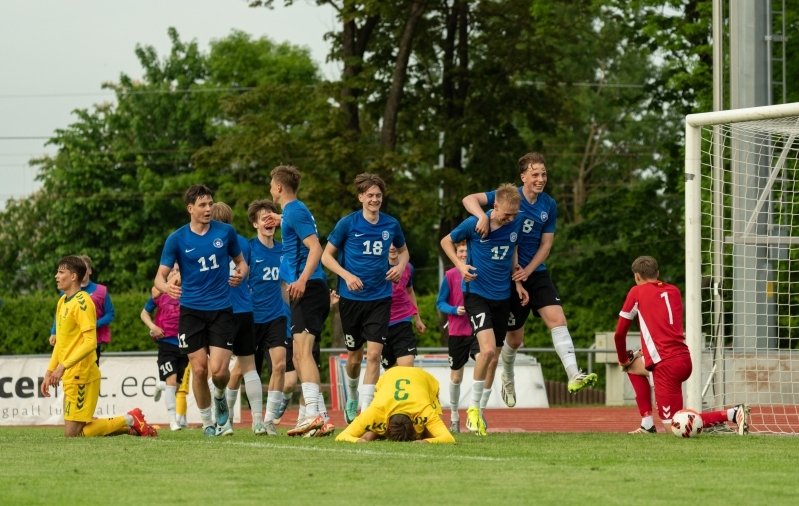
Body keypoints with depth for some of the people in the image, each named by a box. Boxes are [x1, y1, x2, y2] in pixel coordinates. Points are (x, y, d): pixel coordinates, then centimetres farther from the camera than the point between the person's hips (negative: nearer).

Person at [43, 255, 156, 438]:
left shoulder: (82, 302, -14)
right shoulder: (63, 301, 14)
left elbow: (90, 342, -22)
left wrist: (63, 366, -27)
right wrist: (49, 372, 17)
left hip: (82, 376, -9)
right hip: (70, 376, 9)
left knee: (72, 433, -8)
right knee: (73, 431, 10)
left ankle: (129, 421, 2)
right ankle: (131, 425, 18)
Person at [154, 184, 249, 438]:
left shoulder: (226, 232, 0)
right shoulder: (177, 239, -3)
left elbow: (241, 261, 15)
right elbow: (160, 276, -3)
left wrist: (241, 273, -9)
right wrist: (166, 287, -27)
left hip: (221, 310, 0)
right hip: (191, 310, 0)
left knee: (219, 370, -12)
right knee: (199, 369, -2)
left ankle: (220, 397, 23)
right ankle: (207, 423, 16)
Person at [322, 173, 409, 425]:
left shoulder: (391, 225, 2)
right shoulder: (347, 223, -6)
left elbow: (403, 250, 20)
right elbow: (326, 256, -1)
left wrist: (400, 265, -2)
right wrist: (346, 275, -16)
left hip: (380, 298, 1)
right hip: (351, 297, -1)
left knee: (374, 353, -12)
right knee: (354, 356, 10)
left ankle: (366, 409, -10)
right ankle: (352, 399, 37)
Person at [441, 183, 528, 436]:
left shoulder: (516, 224, -2)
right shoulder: (474, 224, -14)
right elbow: (446, 241, 1)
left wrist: (517, 283, 12)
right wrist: (460, 265, -13)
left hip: (502, 296, 5)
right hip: (476, 293, -5)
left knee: (493, 357, 10)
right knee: (488, 349, -23)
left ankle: (480, 409, 26)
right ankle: (473, 407, -9)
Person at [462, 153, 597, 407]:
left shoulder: (549, 205, 0)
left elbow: (546, 243, 4)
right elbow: (469, 199, -19)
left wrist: (528, 270, -10)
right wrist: (482, 216, -40)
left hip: (536, 273, 3)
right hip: (508, 275, -3)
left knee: (557, 318, -17)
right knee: (515, 337, 6)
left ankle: (574, 376, -26)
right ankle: (508, 378, 35)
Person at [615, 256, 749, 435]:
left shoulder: (637, 292, 2)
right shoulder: (674, 291, 17)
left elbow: (619, 334, 5)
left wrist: (624, 359, 22)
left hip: (666, 365, -7)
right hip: (684, 358, 7)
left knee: (673, 428, -3)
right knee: (634, 365, 32)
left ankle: (731, 414, -18)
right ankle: (647, 424, 22)